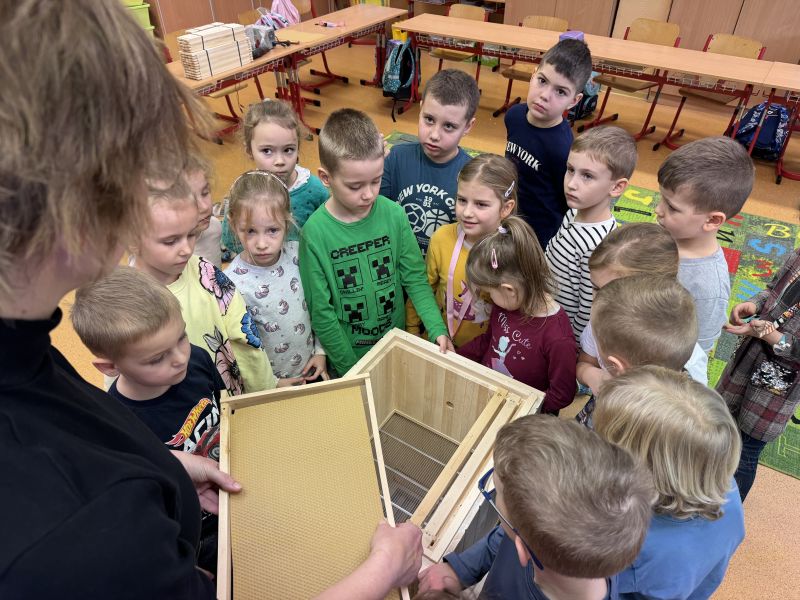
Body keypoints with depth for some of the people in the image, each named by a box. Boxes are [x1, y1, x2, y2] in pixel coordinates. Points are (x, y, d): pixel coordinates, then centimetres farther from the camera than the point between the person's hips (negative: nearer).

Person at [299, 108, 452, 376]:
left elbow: (415, 279, -6)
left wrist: (437, 329, -19)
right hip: (347, 357, -2)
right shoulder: (315, 232, -21)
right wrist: (351, 369, -12)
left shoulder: (394, 214, -14)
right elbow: (321, 312, -15)